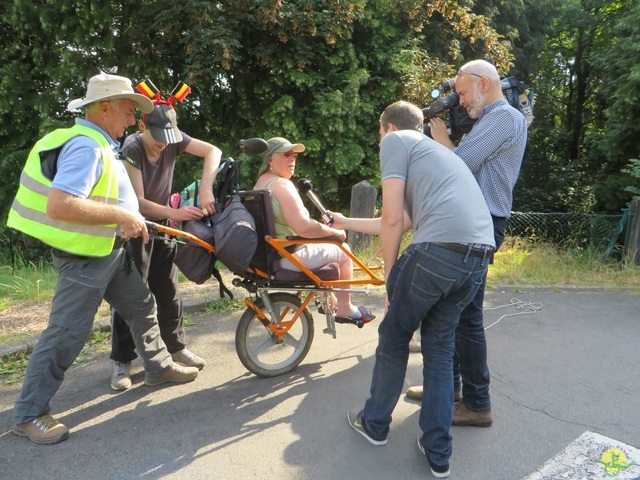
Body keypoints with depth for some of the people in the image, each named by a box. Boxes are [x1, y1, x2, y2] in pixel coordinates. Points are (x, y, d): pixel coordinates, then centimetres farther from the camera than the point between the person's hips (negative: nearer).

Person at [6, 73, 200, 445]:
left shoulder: (99, 143, 11)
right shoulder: (86, 146, -21)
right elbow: (59, 205, -33)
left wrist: (124, 222, 12)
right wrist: (122, 216, -27)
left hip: (110, 252, 10)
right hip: (84, 258, -10)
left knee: (142, 305, 19)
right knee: (67, 334, -1)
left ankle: (159, 367, 36)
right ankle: (30, 414, 15)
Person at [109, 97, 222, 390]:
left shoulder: (173, 140, -10)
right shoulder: (131, 149, -22)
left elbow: (213, 151, -18)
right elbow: (138, 202, -25)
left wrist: (205, 189, -32)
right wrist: (174, 213, -40)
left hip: (163, 224, 5)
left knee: (168, 289, 11)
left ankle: (176, 346, 24)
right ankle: (121, 361, 8)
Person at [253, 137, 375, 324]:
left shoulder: (260, 183, 11)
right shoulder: (281, 184, -21)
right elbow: (303, 227, -30)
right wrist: (335, 232, -15)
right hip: (291, 257, -10)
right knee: (344, 253, 8)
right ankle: (345, 308, 22)